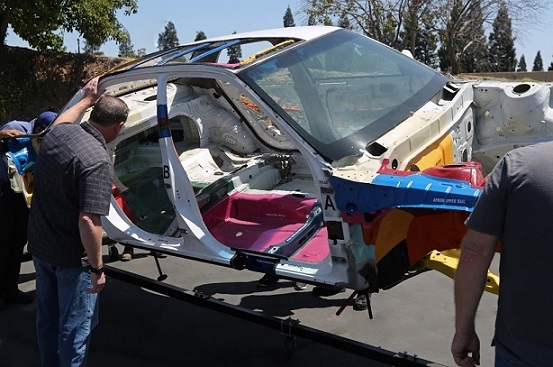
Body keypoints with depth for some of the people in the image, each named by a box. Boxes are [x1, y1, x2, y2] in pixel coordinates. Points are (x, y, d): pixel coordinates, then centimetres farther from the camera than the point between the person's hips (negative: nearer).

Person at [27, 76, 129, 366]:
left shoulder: (57, 133, -5)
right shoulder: (98, 161, -29)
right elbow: (88, 220, -32)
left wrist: (87, 99, 35)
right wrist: (97, 268, -22)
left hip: (39, 245, 9)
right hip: (72, 256, -8)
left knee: (47, 317, 25)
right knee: (75, 327, 9)